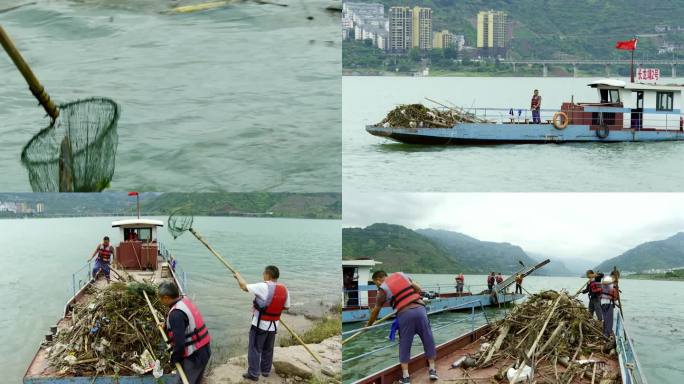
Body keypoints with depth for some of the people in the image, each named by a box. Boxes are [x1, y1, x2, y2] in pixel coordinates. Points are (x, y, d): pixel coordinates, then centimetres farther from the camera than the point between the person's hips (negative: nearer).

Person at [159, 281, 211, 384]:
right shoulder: (185, 301, 4)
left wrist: (174, 358, -11)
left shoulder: (176, 314, -25)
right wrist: (166, 325, 29)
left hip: (194, 356, -9)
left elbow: (179, 342, -27)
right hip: (204, 350, 9)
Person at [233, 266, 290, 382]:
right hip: (274, 325, 6)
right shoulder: (284, 289, -2)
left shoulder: (263, 287, -21)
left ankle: (253, 373, 7)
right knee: (268, 349, 20)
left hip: (260, 324, -6)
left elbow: (244, 286, -13)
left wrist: (238, 276, 5)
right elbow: (286, 306, 9)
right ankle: (265, 370, 30)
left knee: (255, 349, 4)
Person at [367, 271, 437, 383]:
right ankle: (432, 370, 18)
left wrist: (369, 325, 30)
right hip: (420, 309, 3)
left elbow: (375, 311, 16)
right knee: (428, 340, 14)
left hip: (404, 314, -2)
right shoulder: (401, 275, 16)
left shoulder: (382, 290, 7)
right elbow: (418, 288, 16)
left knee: (404, 345, 9)